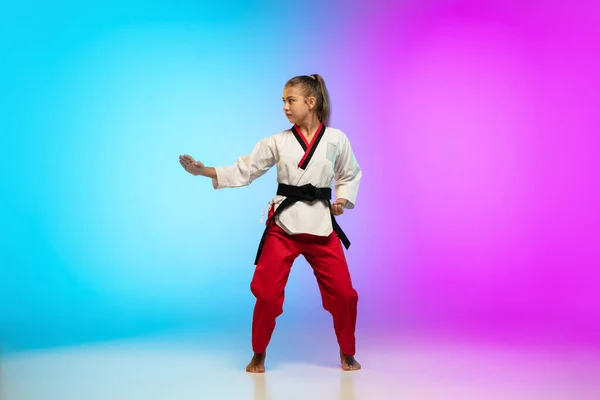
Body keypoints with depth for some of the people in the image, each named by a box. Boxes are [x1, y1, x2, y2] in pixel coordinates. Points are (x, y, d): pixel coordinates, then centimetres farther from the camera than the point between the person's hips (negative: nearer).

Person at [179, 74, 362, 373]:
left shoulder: (336, 139, 0)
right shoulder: (277, 141, 0)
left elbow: (351, 175, 15)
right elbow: (243, 172, 1)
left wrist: (343, 200, -3)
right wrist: (203, 171, -10)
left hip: (321, 225, 0)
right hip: (283, 224, 0)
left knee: (343, 294, 0)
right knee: (267, 293, -4)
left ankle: (347, 353, 24)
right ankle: (259, 354, 20)